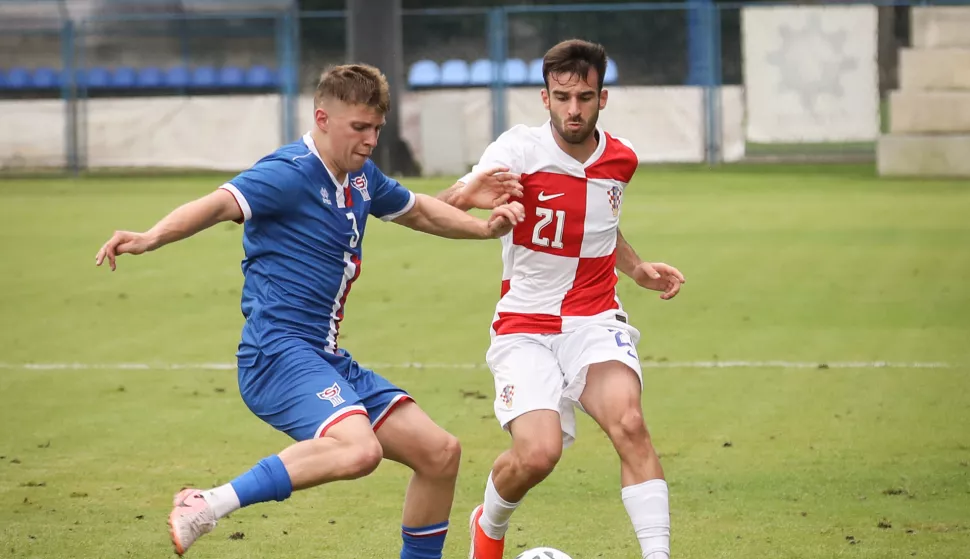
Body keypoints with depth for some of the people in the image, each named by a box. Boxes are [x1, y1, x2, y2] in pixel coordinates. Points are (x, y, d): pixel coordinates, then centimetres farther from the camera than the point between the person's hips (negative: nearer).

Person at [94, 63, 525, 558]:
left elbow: (417, 211, 35)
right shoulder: (290, 173, -13)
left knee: (440, 453, 6)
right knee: (358, 448, -35)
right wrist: (152, 238, -45)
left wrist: (483, 226, 23)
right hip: (279, 351, -9)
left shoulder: (362, 178, 15)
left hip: (328, 360, 9)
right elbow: (220, 204, -29)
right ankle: (207, 506, -29)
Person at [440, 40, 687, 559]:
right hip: (525, 326, -2)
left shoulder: (621, 158, 5)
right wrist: (474, 192, -47)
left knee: (627, 421, -27)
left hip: (594, 321, 2)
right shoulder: (521, 148, -11)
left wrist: (636, 267, 13)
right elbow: (441, 208, -25)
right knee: (537, 453, -20)